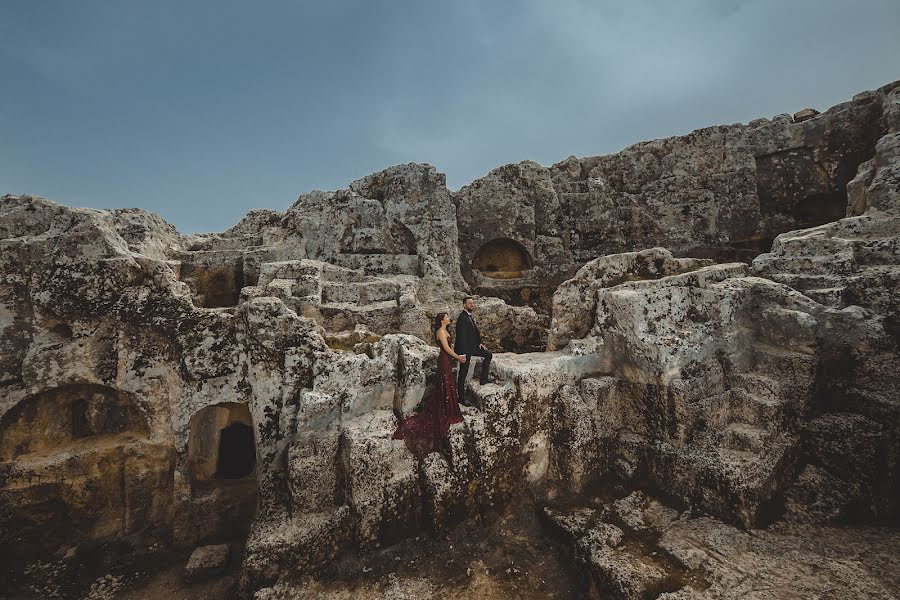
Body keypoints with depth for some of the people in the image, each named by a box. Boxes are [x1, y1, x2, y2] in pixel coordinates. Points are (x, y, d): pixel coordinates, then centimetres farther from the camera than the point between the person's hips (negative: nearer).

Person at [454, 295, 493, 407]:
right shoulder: (462, 318, -23)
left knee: (488, 354, 15)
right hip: (464, 349, -9)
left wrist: (479, 343, 11)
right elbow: (461, 337, -25)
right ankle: (462, 398, 14)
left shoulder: (470, 316, 8)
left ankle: (484, 378, 20)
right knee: (463, 374, 2)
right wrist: (462, 354, -25)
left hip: (472, 346, 9)